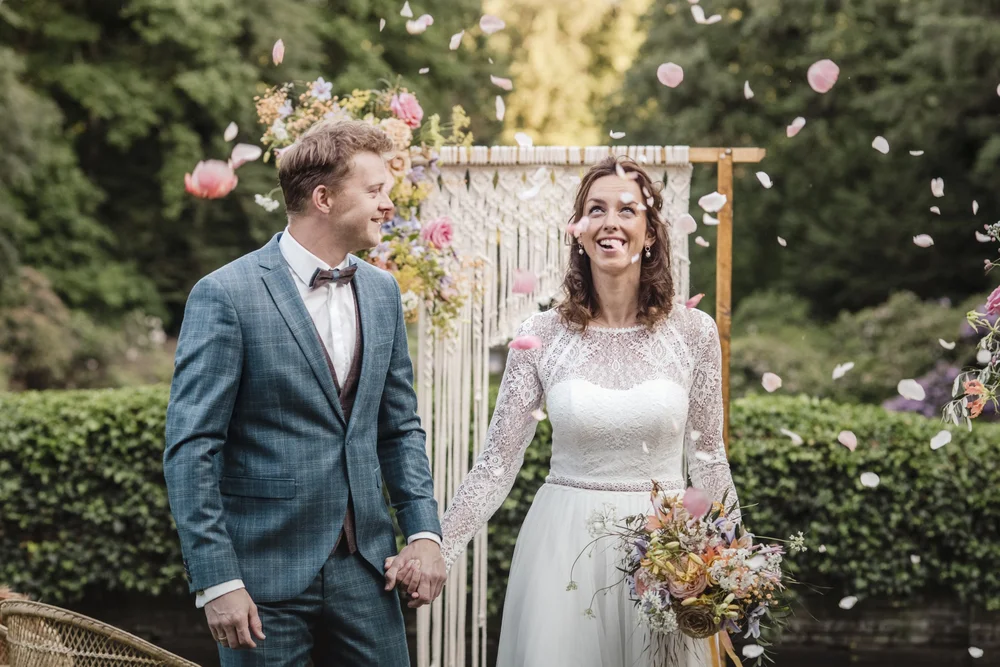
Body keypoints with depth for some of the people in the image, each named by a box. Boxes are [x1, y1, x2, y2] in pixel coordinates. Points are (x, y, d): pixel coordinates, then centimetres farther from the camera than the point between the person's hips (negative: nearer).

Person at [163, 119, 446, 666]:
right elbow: (190, 450, -12)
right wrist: (216, 581, -16)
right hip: (265, 574, -5)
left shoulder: (381, 291, 10)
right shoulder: (226, 295, -10)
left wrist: (423, 530, 3)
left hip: (363, 569, 6)